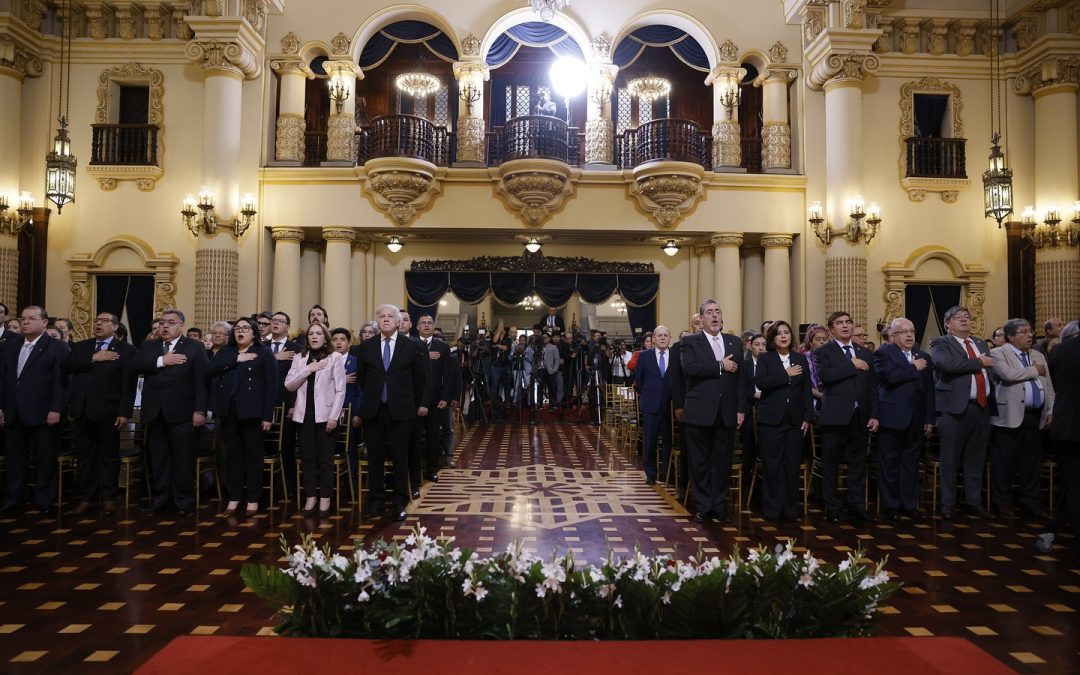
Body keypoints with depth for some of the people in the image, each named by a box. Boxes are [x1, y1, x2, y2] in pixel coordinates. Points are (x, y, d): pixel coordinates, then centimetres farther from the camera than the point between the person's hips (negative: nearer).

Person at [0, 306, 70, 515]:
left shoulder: (57, 347, -3)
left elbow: (60, 381, -9)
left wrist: (55, 409, -16)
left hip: (43, 414, -5)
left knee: (46, 460, 3)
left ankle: (45, 501, 12)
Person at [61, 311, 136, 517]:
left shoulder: (125, 350, -1)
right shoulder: (80, 347, 14)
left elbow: (128, 384, -6)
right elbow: (65, 367, -3)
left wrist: (124, 413, -13)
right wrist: (93, 358, -14)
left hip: (108, 411, -4)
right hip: (83, 410, 4)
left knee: (109, 456, 4)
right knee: (86, 456, 10)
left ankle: (108, 499, 12)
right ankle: (87, 498, 18)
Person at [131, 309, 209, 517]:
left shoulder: (195, 347, 1)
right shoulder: (148, 346, 15)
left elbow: (201, 380, -5)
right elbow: (134, 366, -2)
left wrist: (200, 410, -13)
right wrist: (161, 361, -15)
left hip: (182, 413, -4)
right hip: (155, 412, 4)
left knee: (183, 459, 1)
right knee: (159, 459, 11)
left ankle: (184, 501, 11)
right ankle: (160, 499, 21)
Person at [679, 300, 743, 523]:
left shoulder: (735, 343, 11)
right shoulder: (691, 343, 0)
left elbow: (742, 376, 8)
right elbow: (689, 368, -19)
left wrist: (741, 408, 2)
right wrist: (720, 366, -16)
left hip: (727, 413, 3)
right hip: (700, 412, -3)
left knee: (723, 461, 9)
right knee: (700, 461, 6)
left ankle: (719, 505, 21)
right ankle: (703, 506, 17)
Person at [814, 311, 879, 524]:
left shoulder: (865, 352, 14)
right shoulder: (823, 351, 0)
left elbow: (872, 386, 12)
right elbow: (825, 375, -19)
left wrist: (874, 415, 5)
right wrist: (852, 365, -14)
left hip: (859, 417, 4)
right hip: (835, 416, -4)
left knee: (858, 463, 9)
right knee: (831, 465, 3)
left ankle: (857, 505, 20)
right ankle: (832, 508, 12)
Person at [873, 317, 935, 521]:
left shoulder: (924, 357, 13)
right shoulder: (884, 353, -4)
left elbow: (930, 389, 13)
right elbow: (890, 376, -23)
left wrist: (930, 418, 9)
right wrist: (914, 368, -10)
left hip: (916, 420, 5)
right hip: (892, 418, -5)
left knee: (911, 462, 11)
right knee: (890, 463, 3)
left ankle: (909, 504, 21)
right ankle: (891, 505, 13)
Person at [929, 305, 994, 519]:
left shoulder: (981, 344, 18)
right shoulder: (940, 344, -2)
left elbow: (989, 372, 15)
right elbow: (948, 364, -22)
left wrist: (992, 404, 6)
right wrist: (979, 362, -10)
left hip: (982, 408, 6)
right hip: (955, 408, -6)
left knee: (976, 459, 12)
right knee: (950, 459, 1)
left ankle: (974, 502, 22)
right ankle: (947, 503, 11)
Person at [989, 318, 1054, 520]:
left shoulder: (1038, 356, 18)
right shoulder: (998, 353, -4)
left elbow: (1048, 385, 16)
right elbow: (1008, 374, -22)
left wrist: (1051, 410, 7)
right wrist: (1034, 371, -7)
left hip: (1035, 417, 6)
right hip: (1009, 417, -6)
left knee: (1032, 462, 11)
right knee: (1004, 462, 0)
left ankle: (1031, 501, 23)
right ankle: (1002, 503, 11)